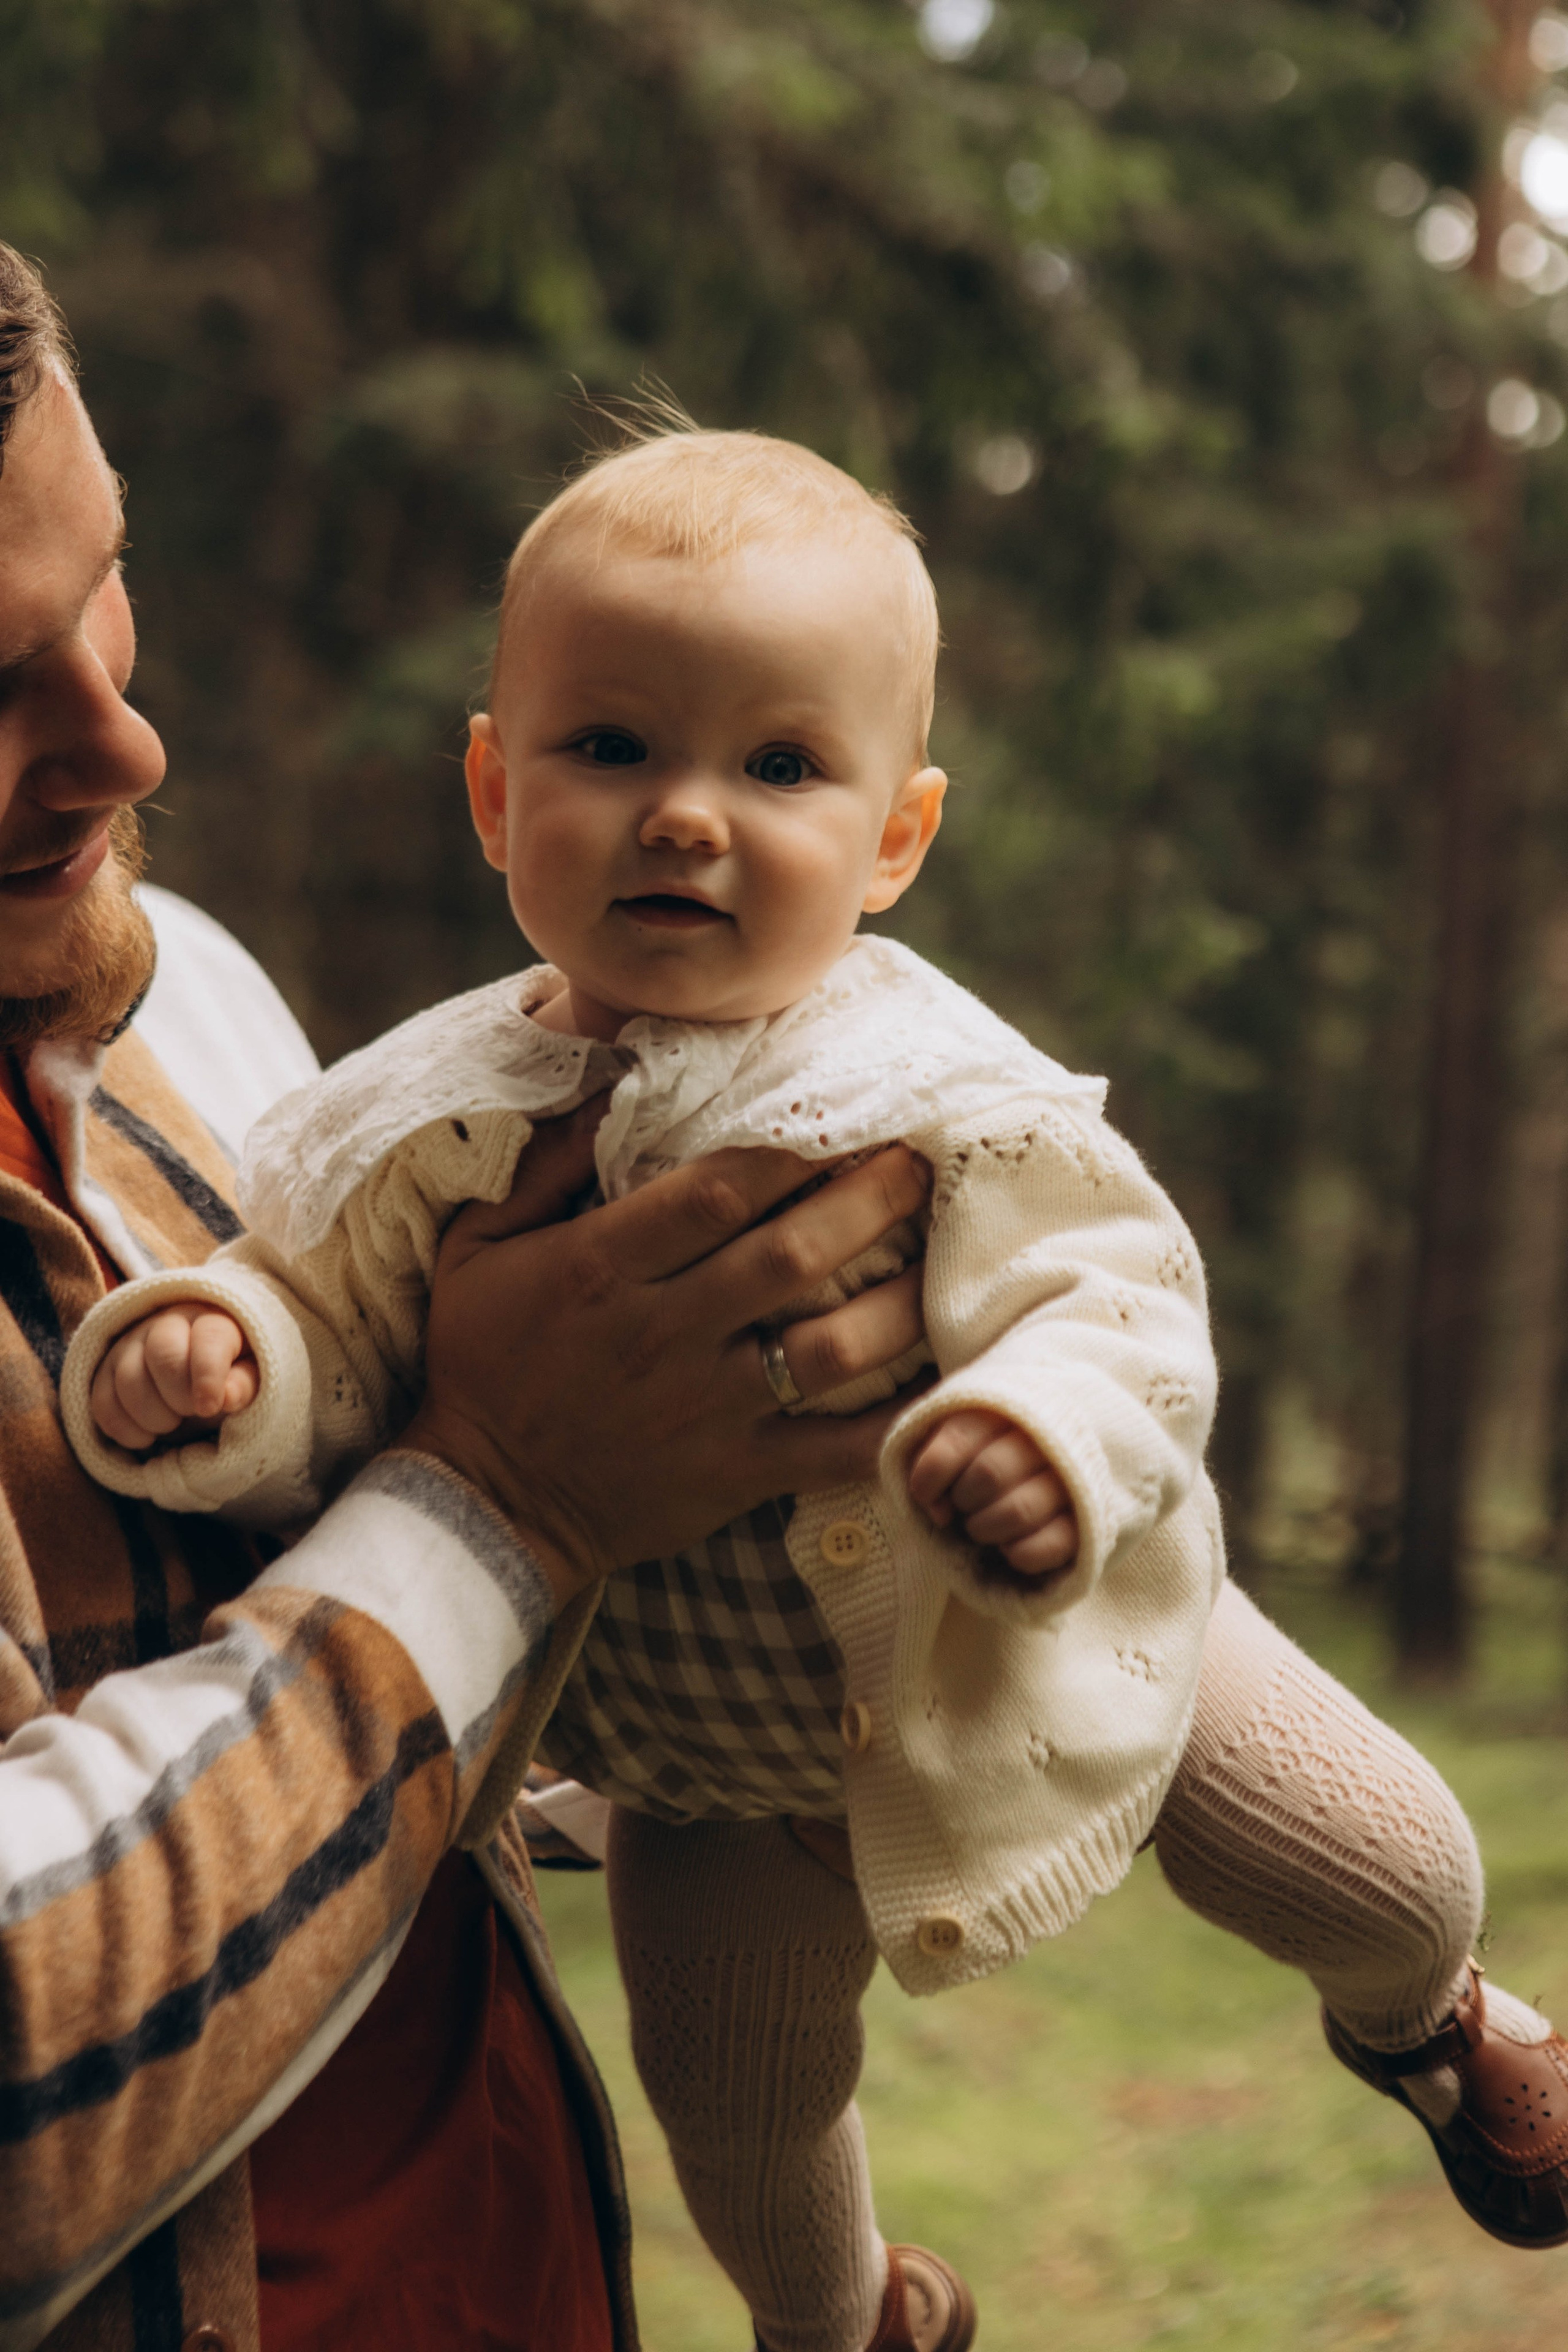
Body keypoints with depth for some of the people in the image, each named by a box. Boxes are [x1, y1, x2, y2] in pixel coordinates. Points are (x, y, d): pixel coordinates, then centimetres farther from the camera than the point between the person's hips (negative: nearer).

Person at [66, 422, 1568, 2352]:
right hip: (709, 1767, 1)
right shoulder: (427, 1133, -18)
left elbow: (1121, 1296, -26)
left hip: (1022, 1664, -1)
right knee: (737, 2092, 15)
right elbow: (325, 1342, -12)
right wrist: (212, 1360, -34)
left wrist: (1060, 1434, -48)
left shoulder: (937, 1097, -25)